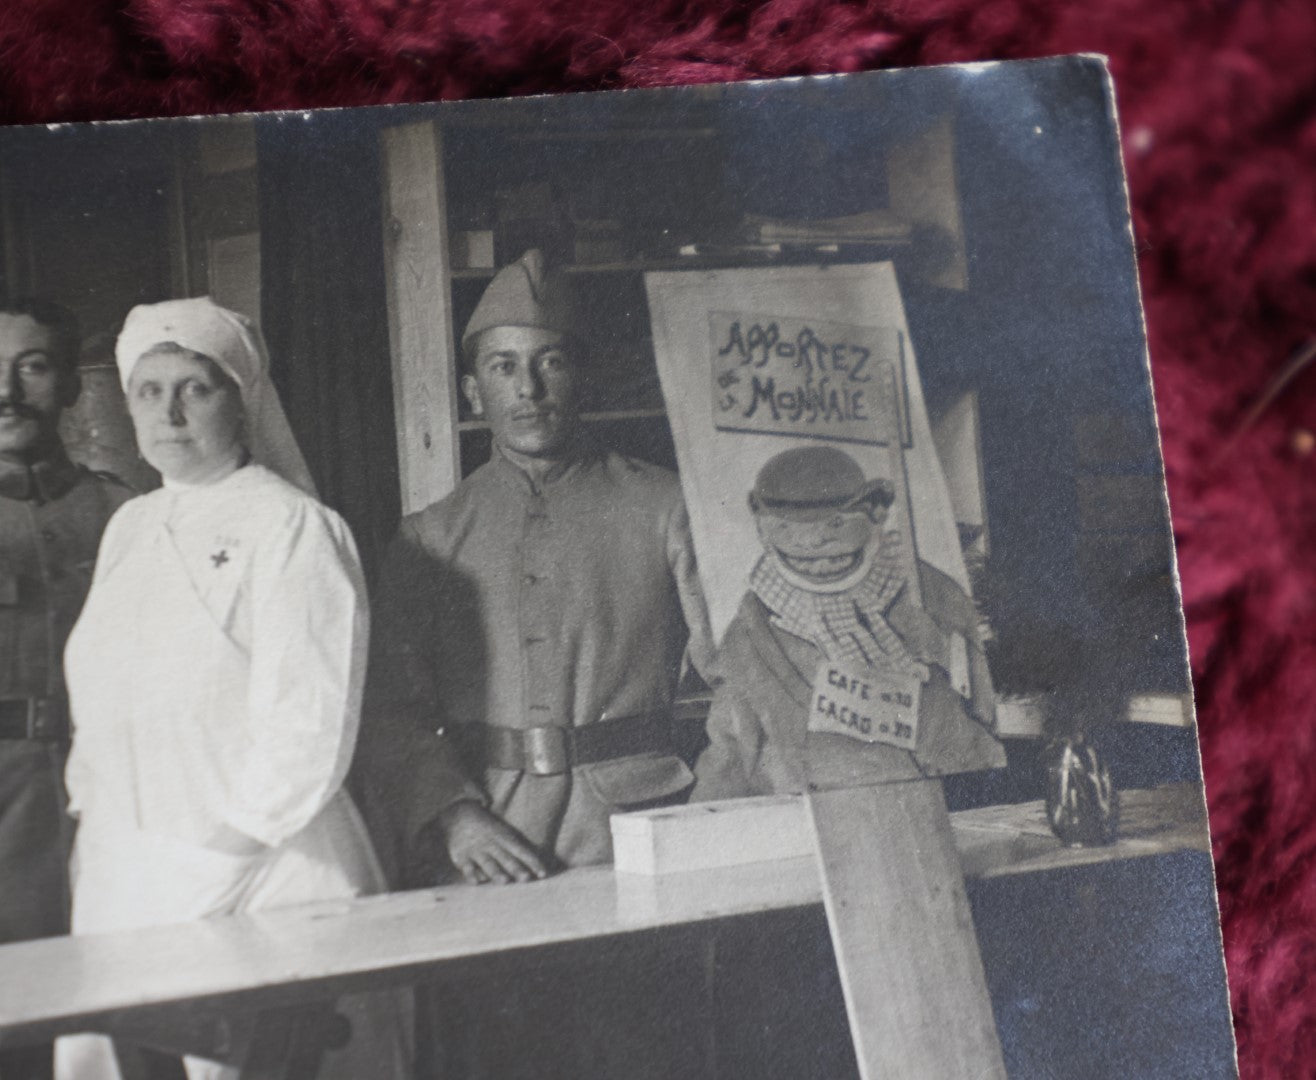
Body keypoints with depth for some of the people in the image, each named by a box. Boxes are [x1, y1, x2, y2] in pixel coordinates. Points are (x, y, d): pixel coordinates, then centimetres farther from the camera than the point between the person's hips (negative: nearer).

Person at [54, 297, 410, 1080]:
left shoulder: (294, 528, -8)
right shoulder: (128, 530, 14)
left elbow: (309, 729, -14)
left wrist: (226, 842, -13)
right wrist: (91, 819, 9)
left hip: (259, 871, -6)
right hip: (120, 879, 6)